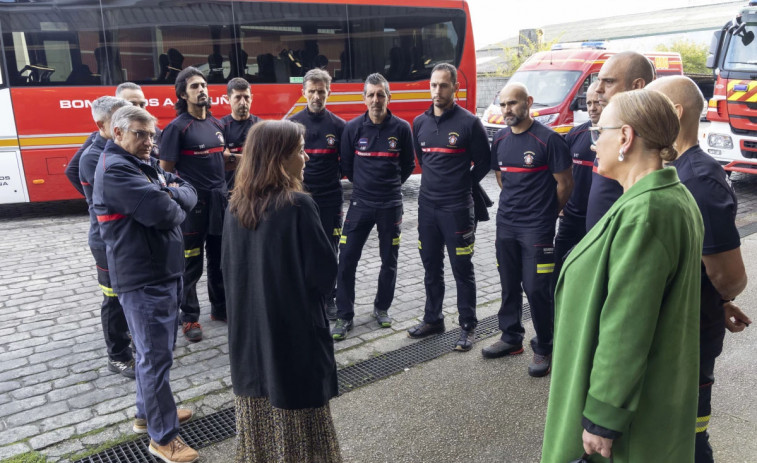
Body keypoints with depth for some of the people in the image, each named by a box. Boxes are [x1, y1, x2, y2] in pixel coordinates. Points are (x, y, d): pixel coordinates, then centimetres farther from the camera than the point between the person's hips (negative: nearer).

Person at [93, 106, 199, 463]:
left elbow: (189, 194, 7)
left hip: (166, 271, 9)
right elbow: (164, 213, -26)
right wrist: (176, 208, -4)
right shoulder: (114, 169, -17)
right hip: (142, 278, -9)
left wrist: (170, 194, -14)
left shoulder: (147, 165, 14)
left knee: (158, 350, 21)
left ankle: (148, 414, 38)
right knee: (156, 356, 0)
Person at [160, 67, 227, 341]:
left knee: (220, 258, 15)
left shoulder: (216, 125, 11)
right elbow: (166, 171, -11)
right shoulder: (177, 127, -9)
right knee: (191, 264, 2)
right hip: (193, 203, -6)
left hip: (219, 201, 6)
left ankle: (220, 307, 30)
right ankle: (189, 318, 15)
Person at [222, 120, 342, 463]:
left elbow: (228, 268, 9)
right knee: (295, 425, 10)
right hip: (294, 332, -6)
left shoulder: (236, 205, 0)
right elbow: (325, 272, -15)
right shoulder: (297, 205, -19)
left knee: (258, 419, 20)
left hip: (249, 331, 6)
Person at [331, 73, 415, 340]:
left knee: (389, 261, 10)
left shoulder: (401, 128, -3)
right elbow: (346, 165, 8)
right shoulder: (353, 128, -3)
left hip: (391, 205, 0)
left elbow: (408, 165, 9)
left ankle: (382, 308, 30)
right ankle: (344, 316, 10)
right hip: (360, 205, 0)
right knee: (346, 260, -2)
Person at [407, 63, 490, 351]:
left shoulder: (469, 122, -8)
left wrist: (462, 185, 5)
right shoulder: (420, 123, 7)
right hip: (427, 205, 5)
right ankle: (433, 319, 28)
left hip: (457, 208, -5)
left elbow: (483, 162, 0)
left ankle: (468, 326, 15)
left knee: (462, 268, 3)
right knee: (431, 266, 14)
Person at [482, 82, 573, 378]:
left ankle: (543, 349, 13)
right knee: (509, 285, 15)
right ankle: (511, 338, 30)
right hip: (505, 224, 6)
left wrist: (547, 213, 3)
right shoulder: (500, 140, 7)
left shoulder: (548, 139, -12)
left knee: (537, 289, -4)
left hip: (537, 228, -6)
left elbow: (565, 183, -7)